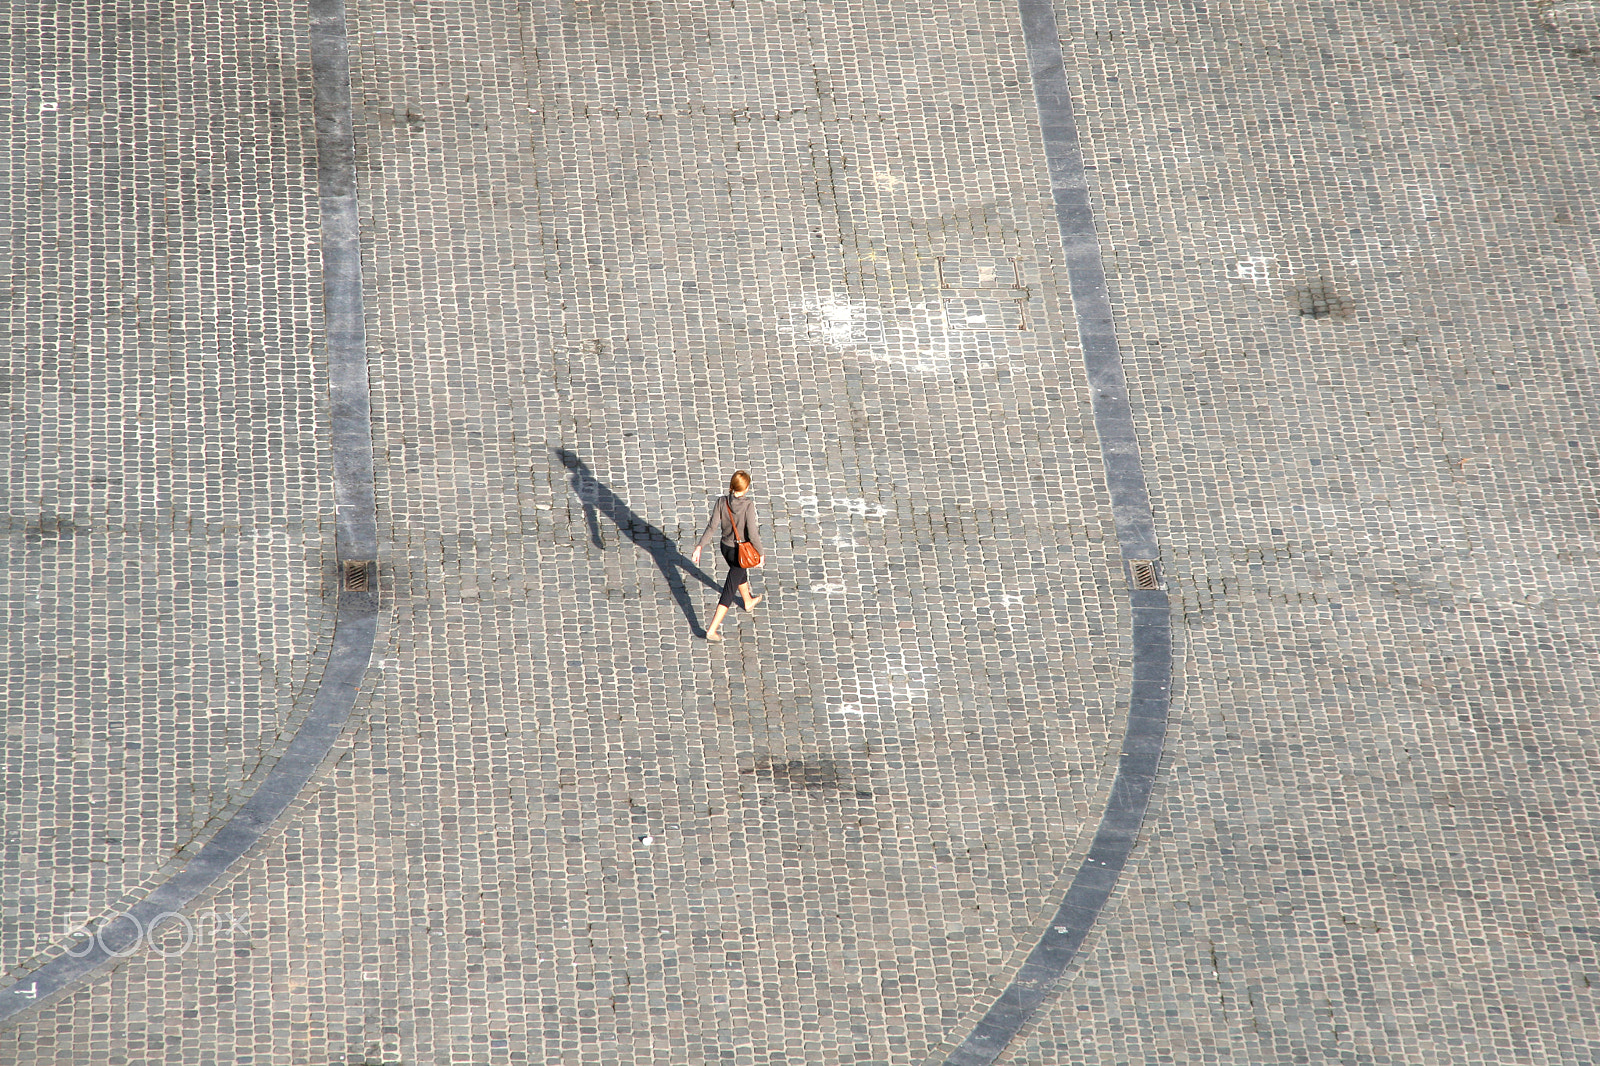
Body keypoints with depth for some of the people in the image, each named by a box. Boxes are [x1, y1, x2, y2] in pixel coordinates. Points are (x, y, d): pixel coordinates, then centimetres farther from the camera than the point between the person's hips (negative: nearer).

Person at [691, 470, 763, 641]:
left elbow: (712, 527, -15)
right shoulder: (748, 506, -27)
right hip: (741, 552, -5)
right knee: (729, 590, 4)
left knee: (740, 572, 34)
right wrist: (760, 552, -9)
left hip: (725, 547, 5)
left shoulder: (721, 502, -15)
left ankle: (748, 601, 63)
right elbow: (752, 534, -24)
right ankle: (712, 630, 3)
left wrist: (699, 546, -8)